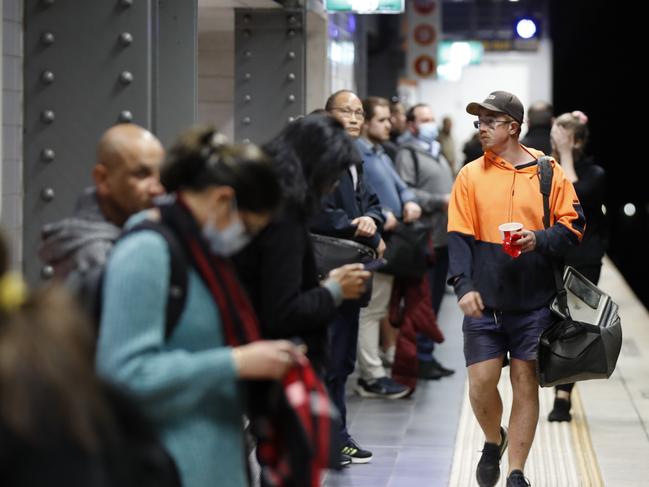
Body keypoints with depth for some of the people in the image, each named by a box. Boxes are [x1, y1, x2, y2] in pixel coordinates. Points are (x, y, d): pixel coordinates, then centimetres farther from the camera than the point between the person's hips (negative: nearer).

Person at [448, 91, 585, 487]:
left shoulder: (549, 173, 2)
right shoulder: (471, 175, 3)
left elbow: (573, 227, 2)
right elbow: (459, 236, -1)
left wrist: (540, 240, -17)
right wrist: (464, 286, -13)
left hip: (533, 302, 0)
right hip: (484, 302, 1)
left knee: (525, 383, 3)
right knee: (481, 383, -2)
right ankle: (494, 441, 29)